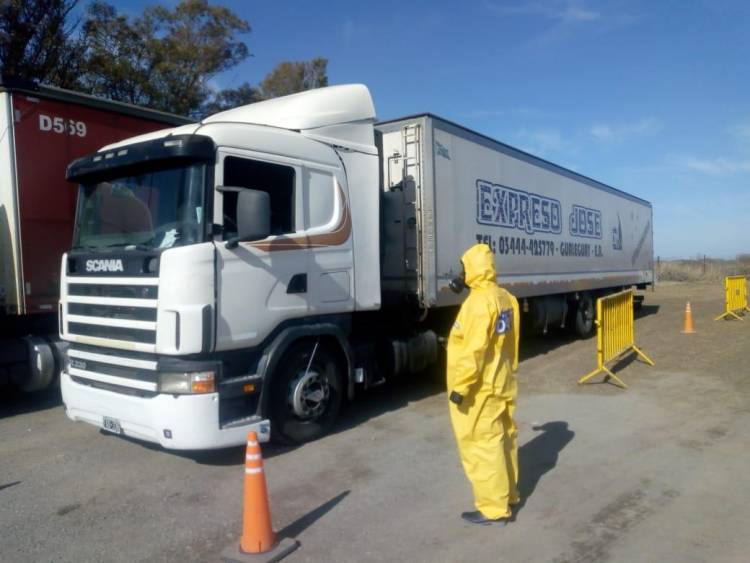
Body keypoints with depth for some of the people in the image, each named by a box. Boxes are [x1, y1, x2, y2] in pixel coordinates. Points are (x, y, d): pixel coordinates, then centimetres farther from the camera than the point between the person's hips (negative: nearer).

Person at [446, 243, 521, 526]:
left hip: (480, 388, -9)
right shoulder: (506, 298, 5)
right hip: (502, 383, 10)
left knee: (481, 445, 0)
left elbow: (473, 350, -26)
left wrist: (460, 386, -20)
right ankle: (508, 494, 34)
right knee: (503, 439, 20)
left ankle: (494, 508, 9)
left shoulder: (479, 301, -23)